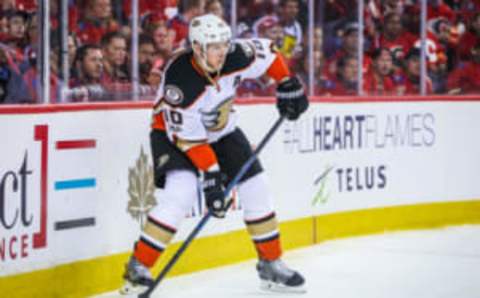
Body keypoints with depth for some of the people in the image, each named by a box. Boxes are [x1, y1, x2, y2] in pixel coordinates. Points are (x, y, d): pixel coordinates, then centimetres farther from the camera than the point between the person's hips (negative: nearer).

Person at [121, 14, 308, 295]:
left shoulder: (236, 56, -22)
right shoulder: (179, 78, -34)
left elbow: (268, 52, 0)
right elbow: (189, 136, -31)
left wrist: (288, 85, -1)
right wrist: (210, 173, -32)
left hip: (222, 130, 6)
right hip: (175, 131, -6)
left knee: (255, 187, 1)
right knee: (181, 192, -27)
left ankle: (272, 264, 16)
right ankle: (138, 267, -18)